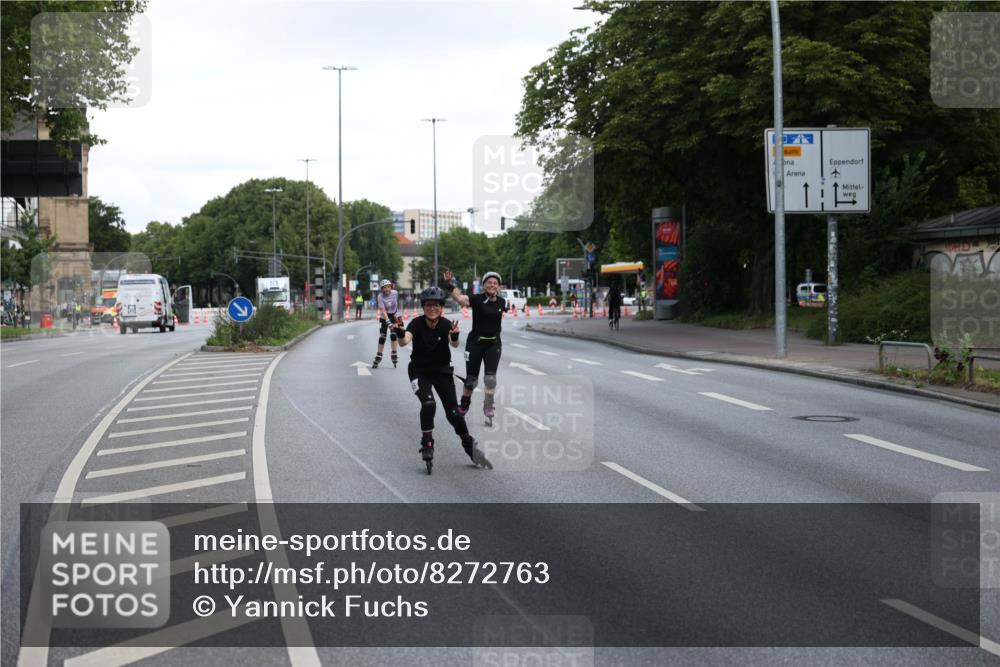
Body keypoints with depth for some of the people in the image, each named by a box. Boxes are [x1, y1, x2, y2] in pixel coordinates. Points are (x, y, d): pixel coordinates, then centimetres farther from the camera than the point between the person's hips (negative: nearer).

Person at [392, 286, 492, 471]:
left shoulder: (446, 325, -18)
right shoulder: (417, 323, -19)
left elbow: (454, 344, -35)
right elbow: (405, 341, -36)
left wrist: (455, 336, -58)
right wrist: (400, 334, -59)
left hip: (442, 370, 1)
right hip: (419, 371, -1)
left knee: (453, 412, -3)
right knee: (428, 403, -25)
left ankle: (469, 445, 19)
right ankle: (426, 442, -7)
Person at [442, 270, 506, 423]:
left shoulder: (501, 302, -1)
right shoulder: (477, 299, -15)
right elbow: (460, 298, -33)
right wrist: (449, 286, -49)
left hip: (493, 343, 3)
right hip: (475, 342, -2)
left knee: (490, 377, -11)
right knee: (471, 378, 4)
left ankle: (488, 406, 6)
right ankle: (464, 404, 30)